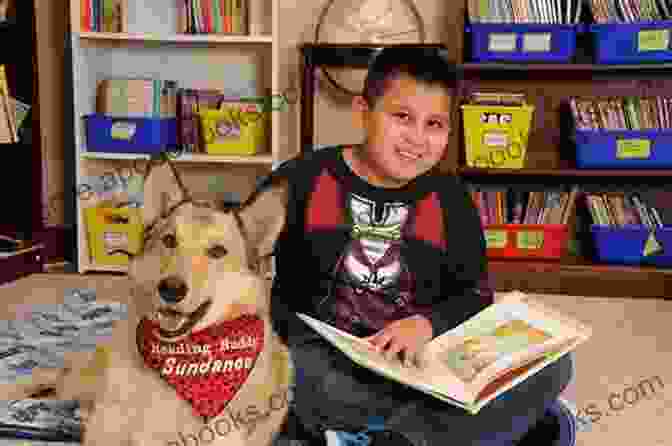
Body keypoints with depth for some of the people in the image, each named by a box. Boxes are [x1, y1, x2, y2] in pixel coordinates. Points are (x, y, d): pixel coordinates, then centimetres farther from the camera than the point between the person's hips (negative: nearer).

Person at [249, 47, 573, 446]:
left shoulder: (449, 197, 7)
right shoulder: (302, 180, -1)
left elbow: (476, 293, 8)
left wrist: (427, 324, -12)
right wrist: (288, 336, -17)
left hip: (418, 364, 3)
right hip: (321, 357, -2)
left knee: (550, 366, -15)